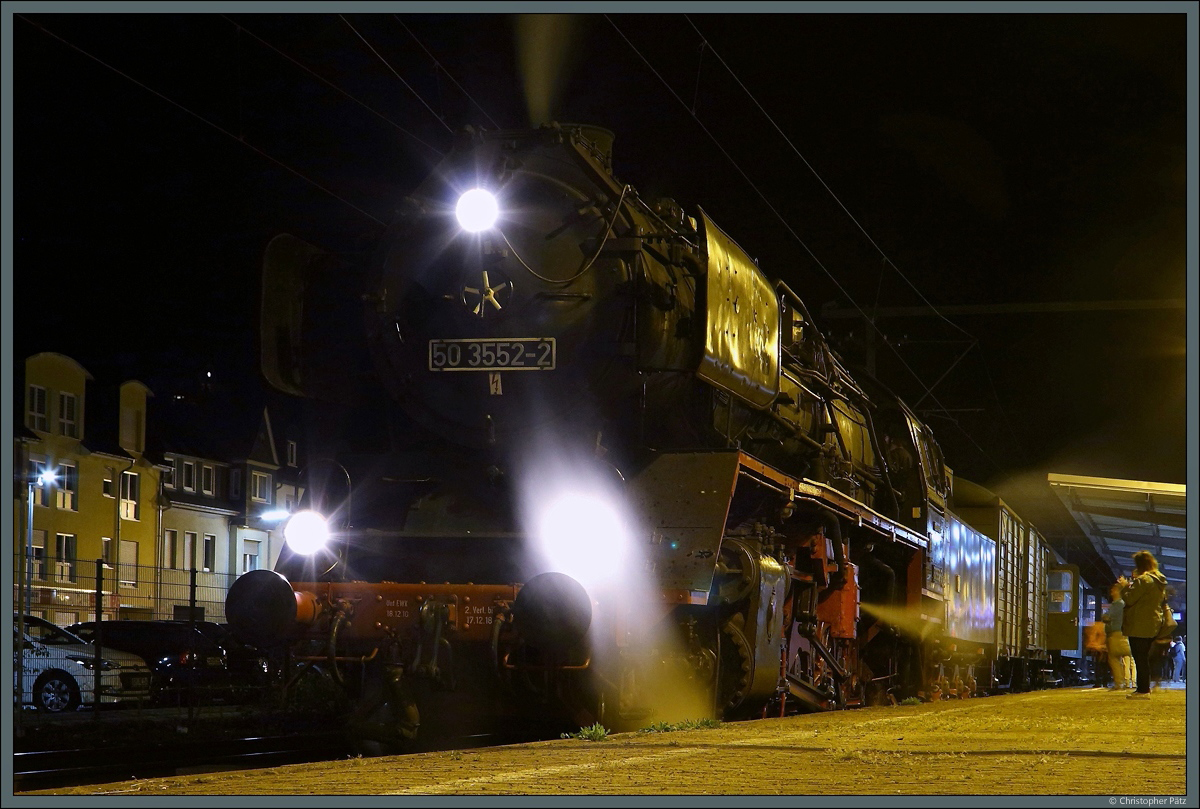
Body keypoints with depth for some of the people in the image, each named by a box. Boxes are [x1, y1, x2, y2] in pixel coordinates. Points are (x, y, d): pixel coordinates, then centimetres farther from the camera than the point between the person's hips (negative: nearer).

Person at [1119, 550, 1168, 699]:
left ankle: (1143, 690, -6)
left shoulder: (1143, 580, -17)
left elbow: (1129, 599, -20)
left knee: (1140, 658, -6)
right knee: (1144, 658, 15)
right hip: (1153, 624, 9)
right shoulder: (1159, 581, 12)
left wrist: (1124, 586, -1)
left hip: (1139, 626, -9)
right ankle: (1144, 688, 19)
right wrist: (1131, 585, 16)